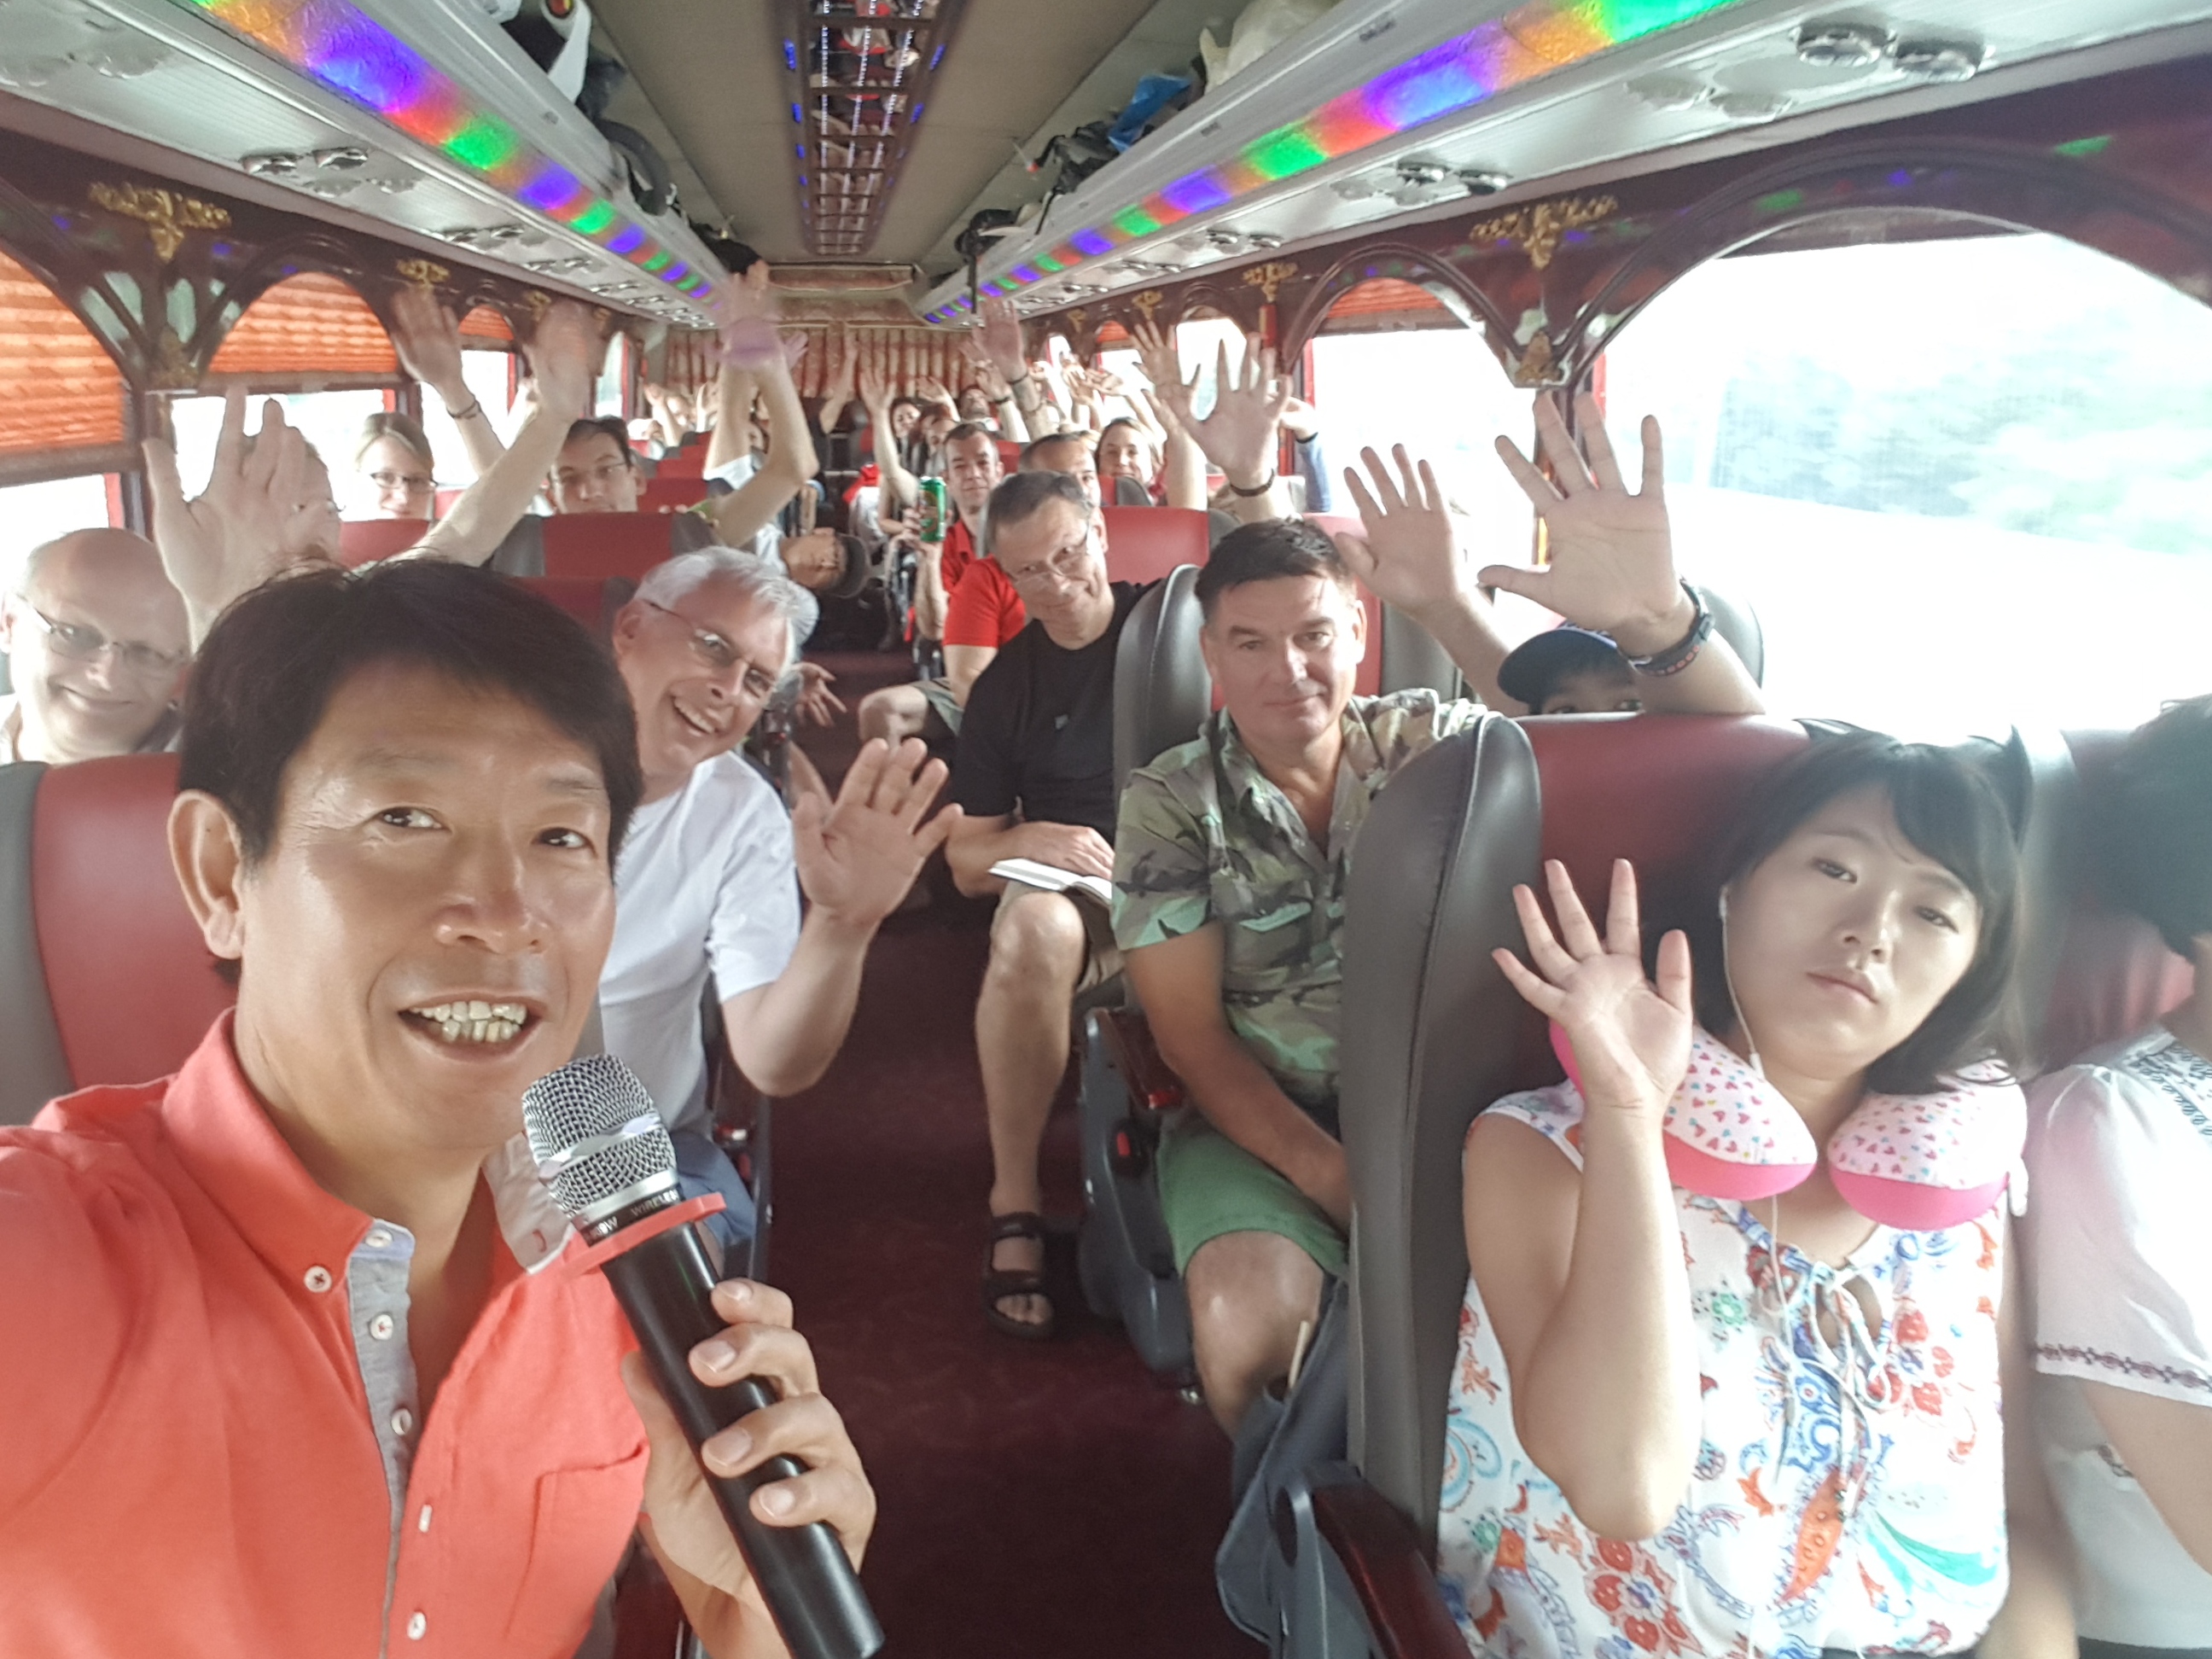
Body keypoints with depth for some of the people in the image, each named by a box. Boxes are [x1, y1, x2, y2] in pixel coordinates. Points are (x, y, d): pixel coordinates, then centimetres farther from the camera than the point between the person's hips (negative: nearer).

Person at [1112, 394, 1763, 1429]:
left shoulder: (1431, 746, -2)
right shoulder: (1170, 804, -2)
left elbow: (1730, 748, -10)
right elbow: (1191, 1032, -6)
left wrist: (1655, 614, -34)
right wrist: (1330, 1173, -22)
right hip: (1260, 1122, -1)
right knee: (1252, 1317, -31)